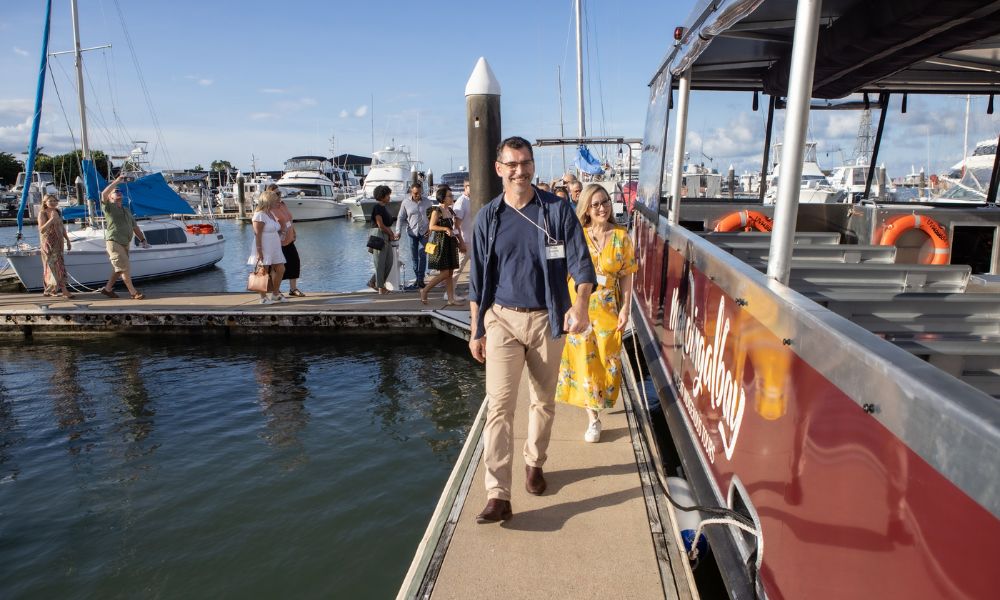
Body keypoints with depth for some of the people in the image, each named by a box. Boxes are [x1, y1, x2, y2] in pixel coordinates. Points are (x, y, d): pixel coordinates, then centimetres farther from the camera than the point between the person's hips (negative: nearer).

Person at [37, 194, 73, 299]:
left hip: (58, 242, 6)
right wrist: (51, 219, -26)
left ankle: (48, 290, 20)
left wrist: (67, 240, 17)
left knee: (51, 266, 12)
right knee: (56, 264, -10)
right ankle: (64, 290, -14)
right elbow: (41, 229, -18)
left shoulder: (57, 212, 11)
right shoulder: (42, 213, -8)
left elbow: (62, 227, 18)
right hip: (49, 243, -6)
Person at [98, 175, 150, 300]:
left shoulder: (126, 210, 19)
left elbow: (134, 226, 19)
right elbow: (104, 194, -23)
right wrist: (117, 181, -19)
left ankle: (107, 289, 26)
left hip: (125, 243, 7)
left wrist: (143, 240, 11)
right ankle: (133, 292, -4)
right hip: (114, 242, -7)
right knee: (125, 268, -9)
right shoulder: (109, 207, -2)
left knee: (119, 269, 13)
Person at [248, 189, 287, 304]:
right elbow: (257, 234, -17)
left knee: (280, 269, 8)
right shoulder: (260, 215, -14)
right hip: (264, 249, -9)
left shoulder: (271, 214, 14)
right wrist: (259, 251, -21)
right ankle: (263, 298, 9)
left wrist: (281, 232, 8)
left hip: (274, 248, 9)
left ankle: (275, 294, 22)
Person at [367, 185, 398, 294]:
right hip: (378, 236, -9)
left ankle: (373, 282, 20)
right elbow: (380, 225, -16)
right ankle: (380, 287, 6)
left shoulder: (385, 207, 15)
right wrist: (391, 234, -5)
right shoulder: (377, 207, -12)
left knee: (389, 261, 9)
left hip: (386, 237, 9)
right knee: (380, 263, -2)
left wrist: (392, 234, 2)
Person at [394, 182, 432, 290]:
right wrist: (398, 231, -7)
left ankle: (420, 280, -4)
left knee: (422, 255, -7)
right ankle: (418, 279, 16)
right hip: (412, 232, 1)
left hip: (424, 232, -1)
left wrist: (430, 228, -2)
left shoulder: (427, 202, 1)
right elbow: (401, 218, 3)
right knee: (414, 256, 5)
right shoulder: (406, 203, 0)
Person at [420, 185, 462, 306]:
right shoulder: (436, 211, -9)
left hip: (451, 244, 8)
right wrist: (445, 229, -26)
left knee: (450, 273, 6)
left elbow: (456, 228, 20)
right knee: (444, 273, -9)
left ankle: (451, 299, 8)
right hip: (441, 244, -8)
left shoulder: (451, 211, 14)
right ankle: (424, 291, 5)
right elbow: (431, 226, -18)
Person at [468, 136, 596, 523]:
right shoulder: (488, 217, 1)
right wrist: (476, 331, 4)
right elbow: (478, 279, 6)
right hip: (503, 319, 0)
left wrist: (580, 305, -26)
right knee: (500, 406, -7)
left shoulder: (558, 210, -3)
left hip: (547, 319, 1)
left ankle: (534, 463, 38)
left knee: (543, 401, 15)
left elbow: (580, 261, -8)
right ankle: (498, 496, -4)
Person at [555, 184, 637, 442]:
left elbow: (626, 276, 1)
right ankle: (593, 418, 13)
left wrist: (625, 308, -4)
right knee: (584, 360, 3)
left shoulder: (621, 236, -2)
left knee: (607, 360, 8)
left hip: (608, 307, 1)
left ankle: (598, 402, 37)